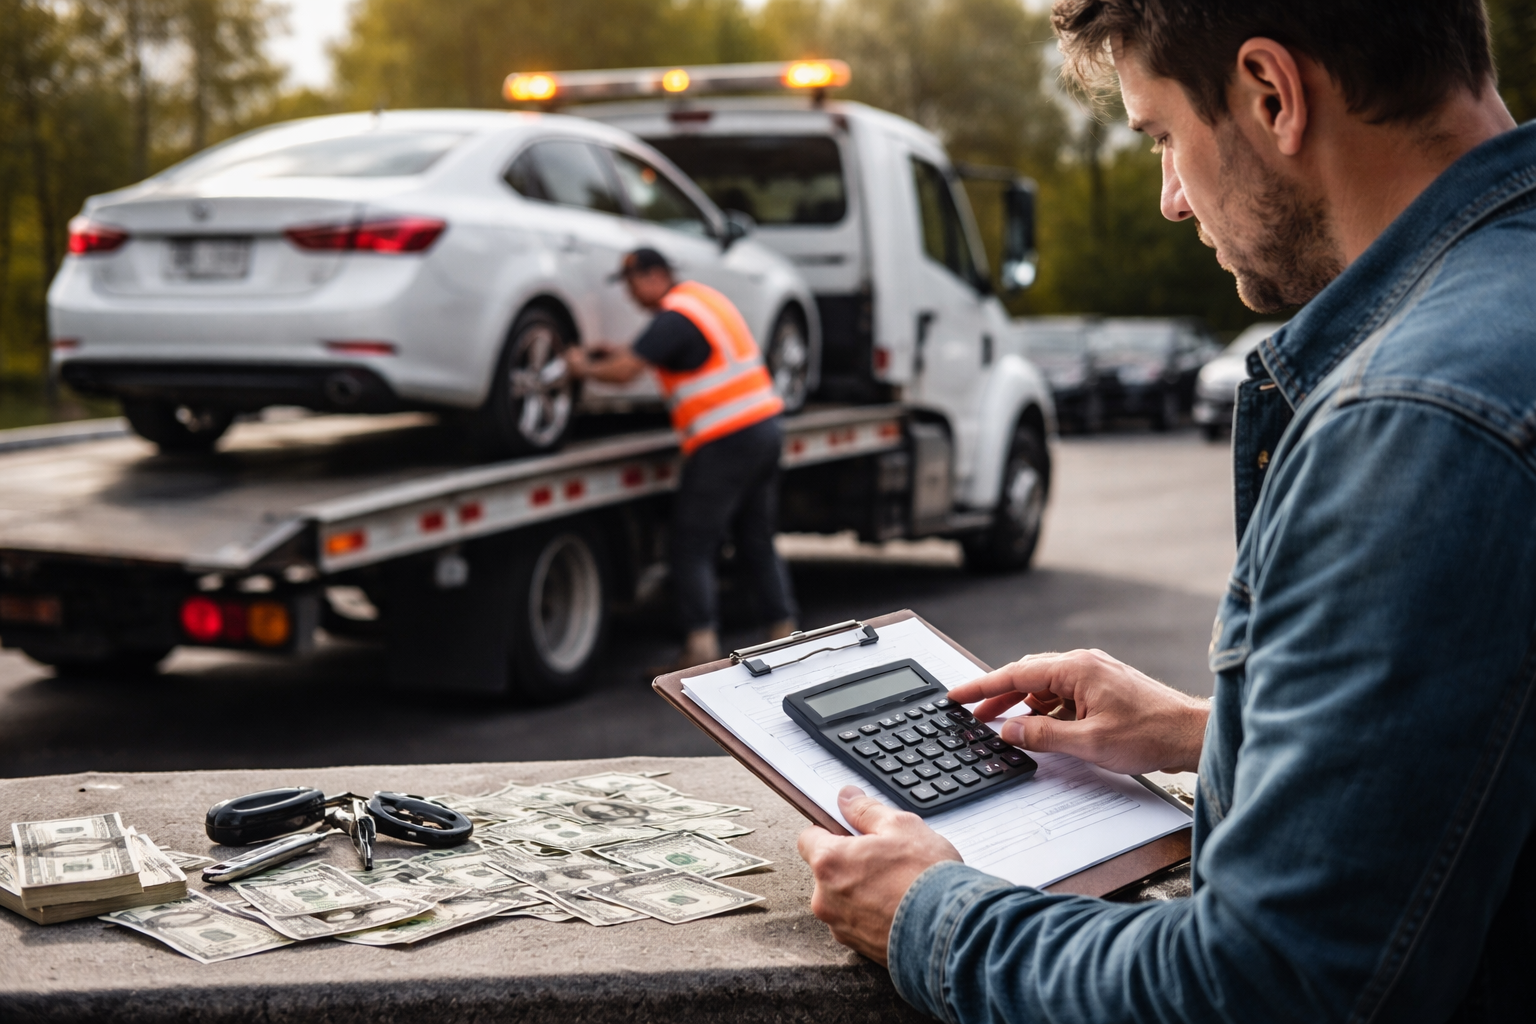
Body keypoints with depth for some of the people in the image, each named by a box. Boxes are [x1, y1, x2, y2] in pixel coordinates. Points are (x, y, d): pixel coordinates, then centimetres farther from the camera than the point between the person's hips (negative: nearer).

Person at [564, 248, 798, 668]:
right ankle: (784, 631, 14)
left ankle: (702, 643, -10)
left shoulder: (675, 316, -12)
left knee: (690, 547, -4)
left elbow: (625, 371, -17)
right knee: (757, 542, 15)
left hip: (726, 441, -9)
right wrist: (620, 350, 19)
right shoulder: (705, 297, 17)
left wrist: (584, 367, 1)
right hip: (765, 427, 9)